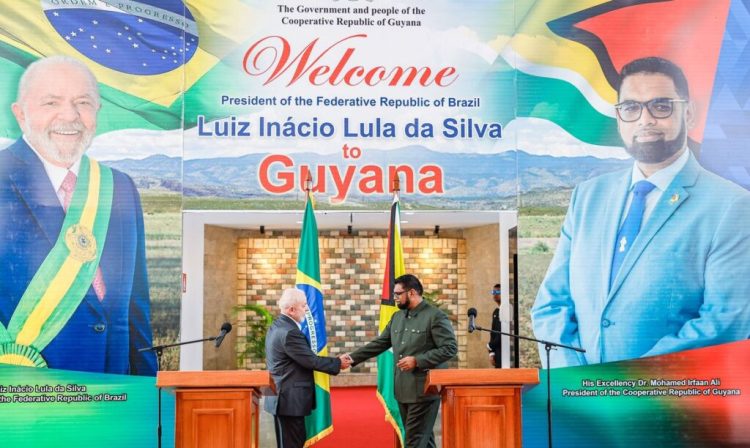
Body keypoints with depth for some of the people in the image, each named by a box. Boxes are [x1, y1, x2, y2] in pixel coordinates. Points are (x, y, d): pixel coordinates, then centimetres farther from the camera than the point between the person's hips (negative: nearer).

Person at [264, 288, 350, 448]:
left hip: (283, 396, 10)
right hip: (290, 399, -10)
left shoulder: (278, 326, 10)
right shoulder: (289, 332, -22)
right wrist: (338, 363, -7)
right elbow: (311, 361, -19)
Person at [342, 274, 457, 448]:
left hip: (424, 390, -7)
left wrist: (417, 361, -19)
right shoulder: (397, 317, 13)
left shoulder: (436, 316, -10)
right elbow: (379, 343, 15)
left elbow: (450, 348, -14)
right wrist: (353, 357, 6)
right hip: (403, 389, 7)